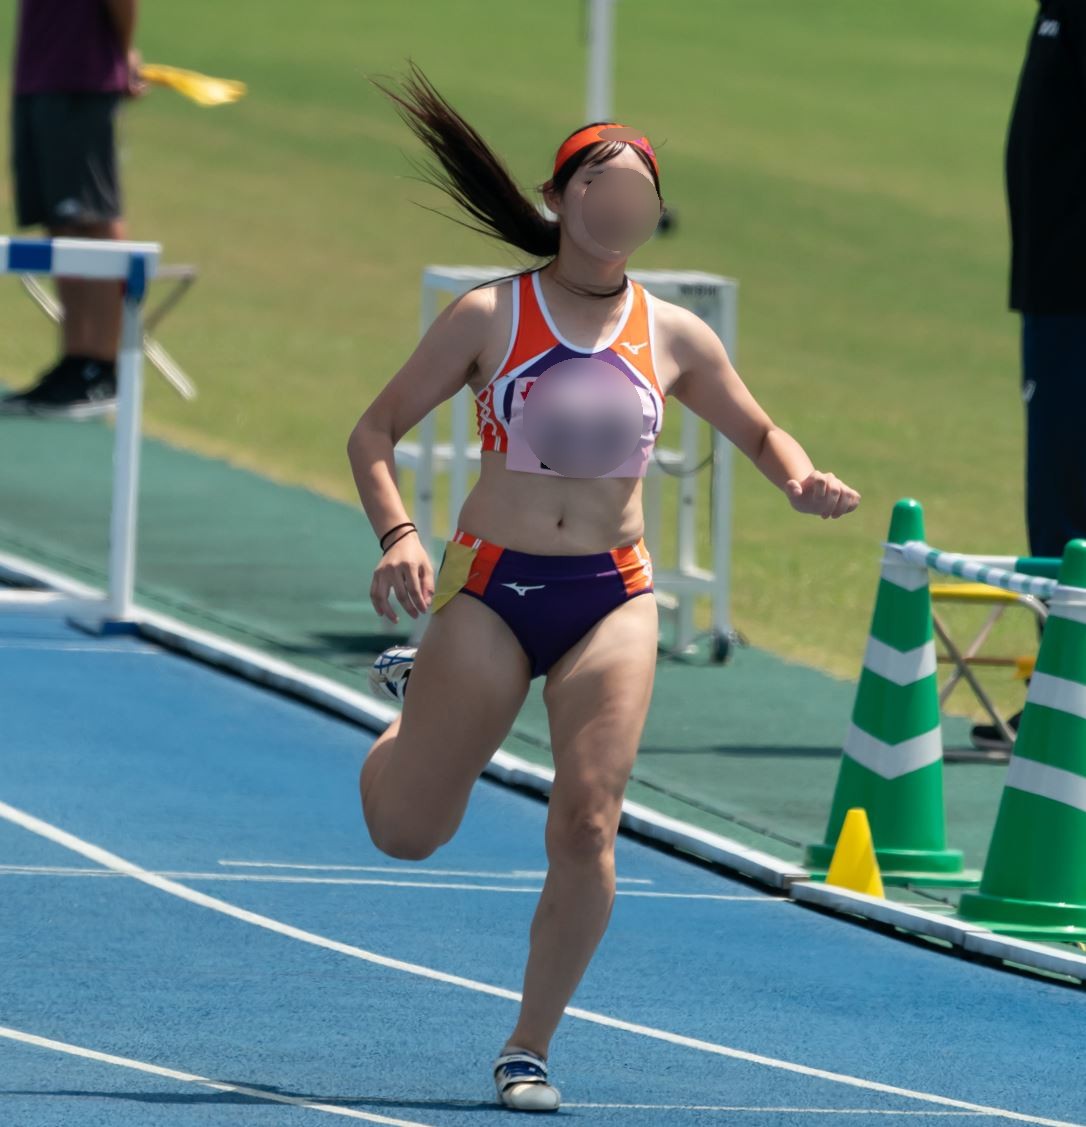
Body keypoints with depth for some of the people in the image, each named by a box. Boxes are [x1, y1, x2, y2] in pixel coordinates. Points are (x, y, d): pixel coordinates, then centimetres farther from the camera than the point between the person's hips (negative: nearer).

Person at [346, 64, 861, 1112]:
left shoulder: (674, 337, 6)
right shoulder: (489, 315, -2)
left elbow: (759, 432, 20)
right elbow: (373, 433, 1)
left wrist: (801, 478, -3)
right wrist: (396, 534, -16)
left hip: (612, 595, 1)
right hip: (491, 588, -1)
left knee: (586, 827, -14)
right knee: (405, 831, 3)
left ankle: (529, 1047, 1)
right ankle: (412, 721, 40)